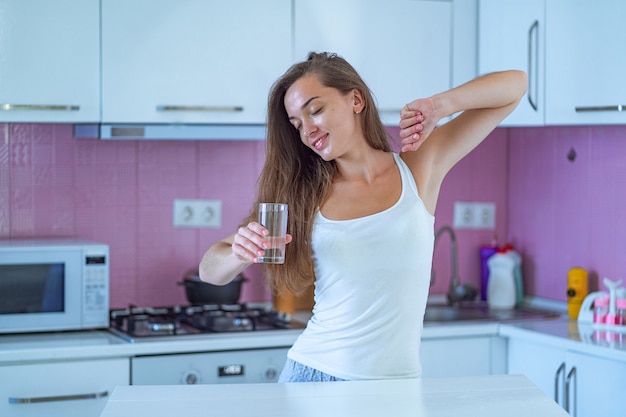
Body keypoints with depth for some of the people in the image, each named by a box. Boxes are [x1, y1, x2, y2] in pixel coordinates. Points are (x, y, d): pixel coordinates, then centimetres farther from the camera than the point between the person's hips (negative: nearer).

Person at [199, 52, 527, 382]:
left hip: (396, 383, -1)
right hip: (312, 374, 1)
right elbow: (210, 270, 3)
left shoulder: (418, 166, 0)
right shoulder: (305, 196, 2)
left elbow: (514, 85, 2)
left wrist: (439, 106, -15)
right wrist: (239, 255, -21)